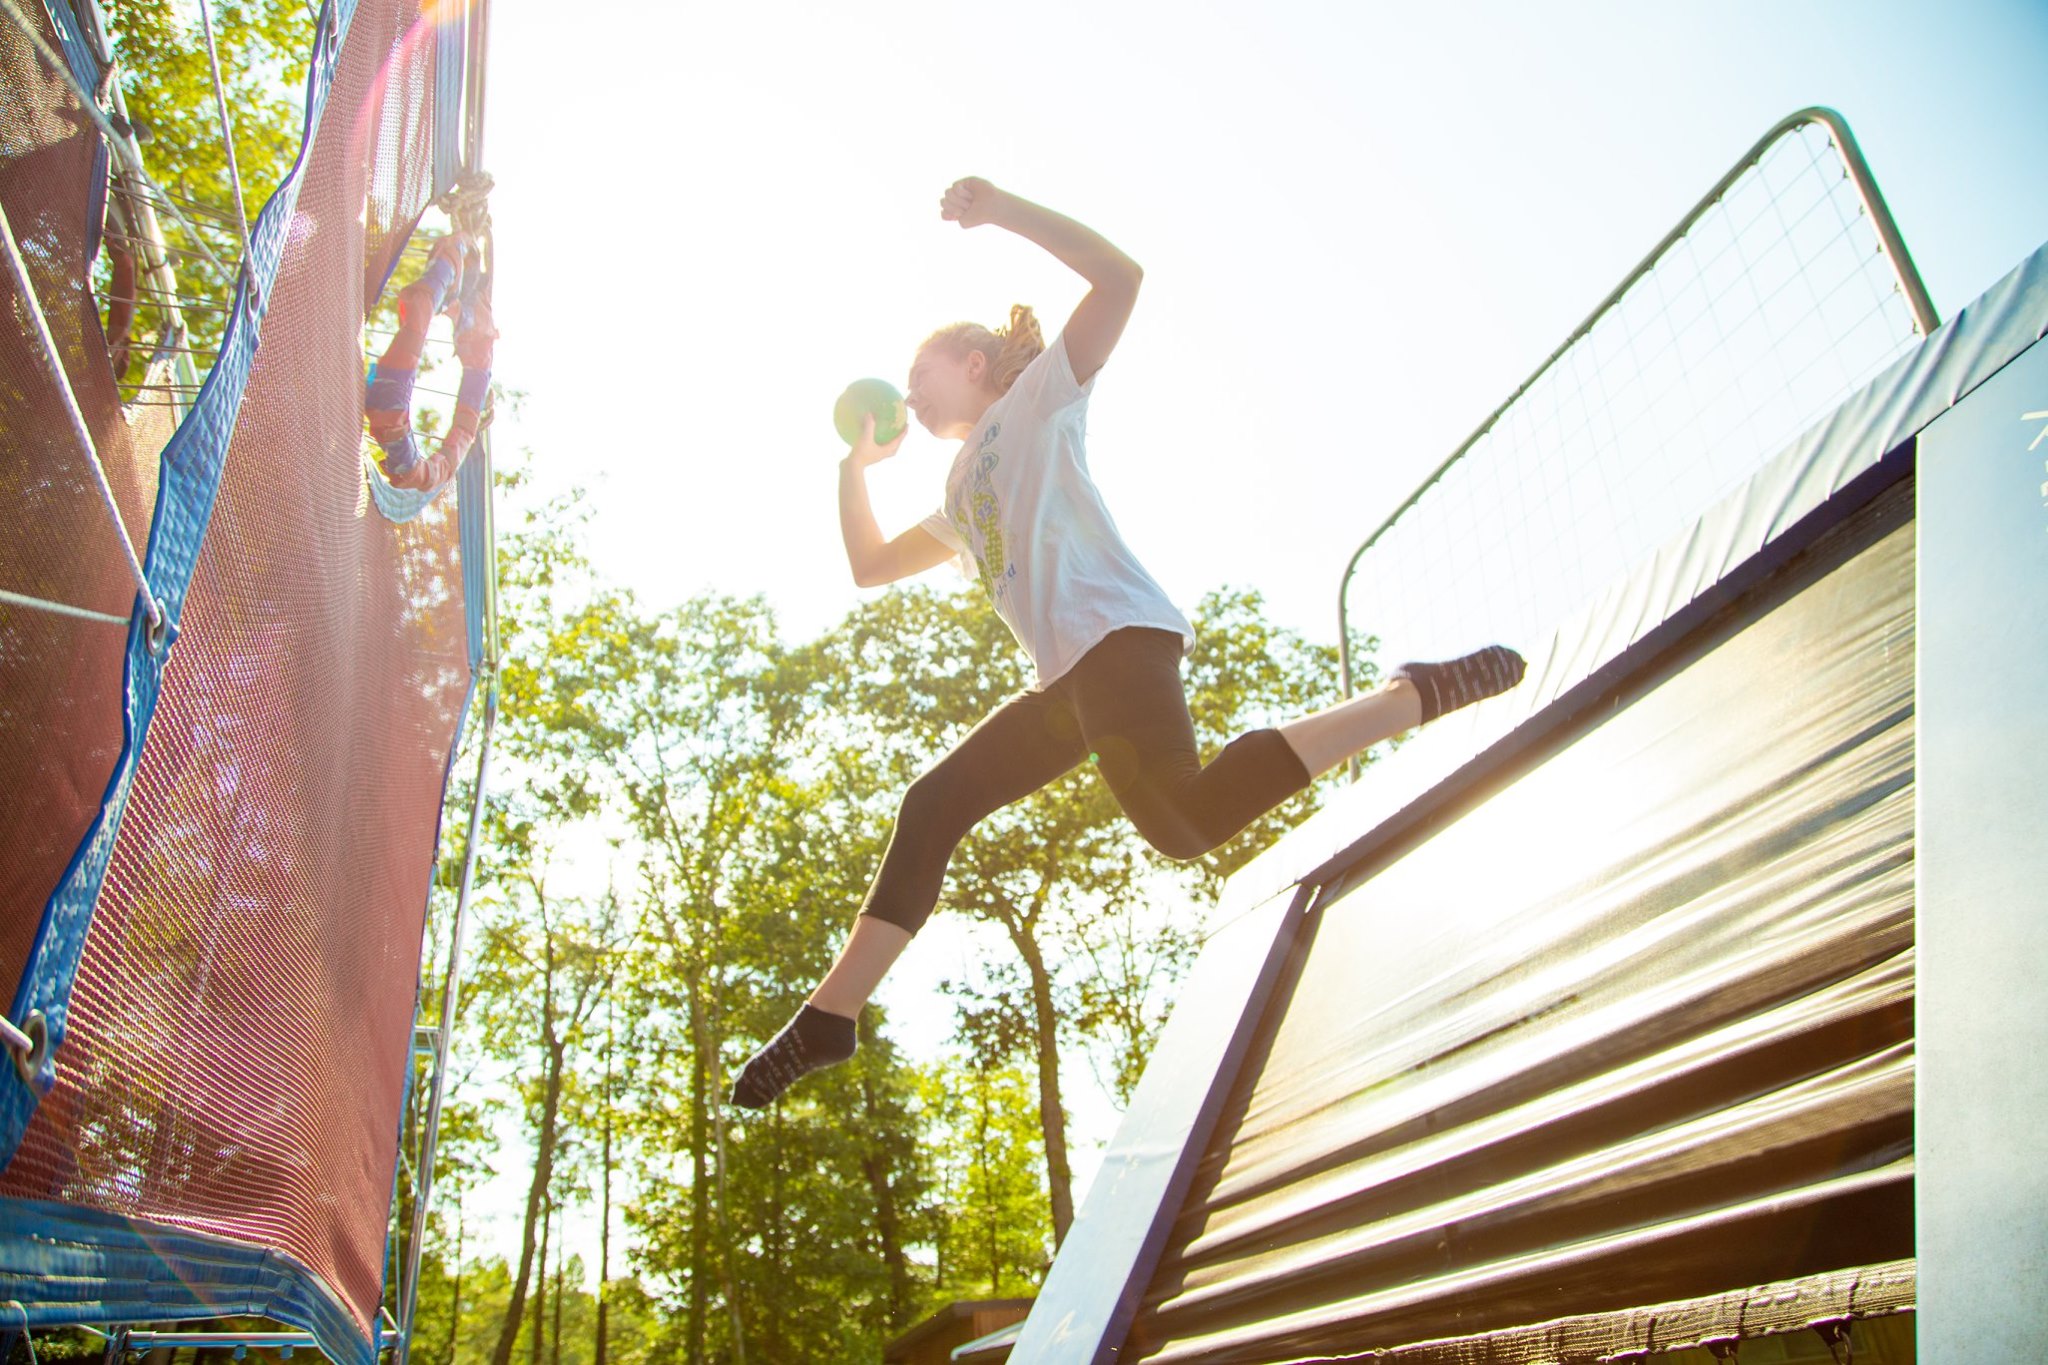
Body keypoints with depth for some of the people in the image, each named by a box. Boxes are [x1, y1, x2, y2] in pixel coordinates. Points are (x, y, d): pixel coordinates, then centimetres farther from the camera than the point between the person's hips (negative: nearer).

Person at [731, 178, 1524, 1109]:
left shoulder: (1038, 396, 13)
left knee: (1184, 821, -31)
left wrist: (1001, 210, 0)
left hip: (1116, 634, -8)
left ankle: (1416, 695, -20)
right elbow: (869, 566, 41)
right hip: (1067, 680, 8)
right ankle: (829, 1018, 7)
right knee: (931, 807, 4)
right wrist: (857, 465, 38)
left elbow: (1119, 277, 0)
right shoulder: (960, 496, 34)